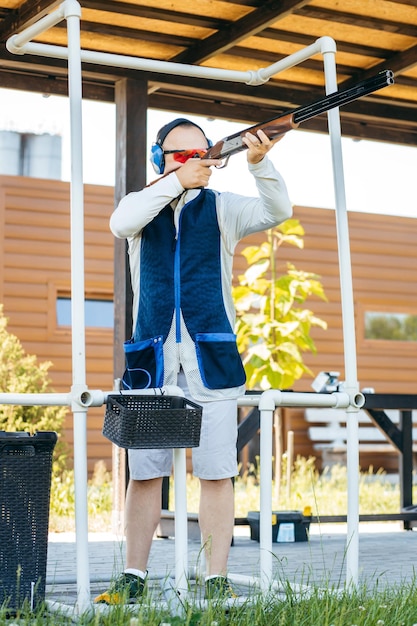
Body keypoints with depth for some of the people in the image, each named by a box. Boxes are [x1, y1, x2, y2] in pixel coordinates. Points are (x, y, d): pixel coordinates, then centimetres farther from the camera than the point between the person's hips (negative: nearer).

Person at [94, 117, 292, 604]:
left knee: (217, 472, -3)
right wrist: (176, 180, -13)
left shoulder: (222, 208, 10)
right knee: (144, 472, 2)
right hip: (152, 359, 1)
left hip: (211, 359, -1)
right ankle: (133, 577, 9)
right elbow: (120, 223, -11)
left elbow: (277, 212, -6)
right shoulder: (143, 205, 12)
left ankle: (216, 579, 3)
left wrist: (259, 163, -22)